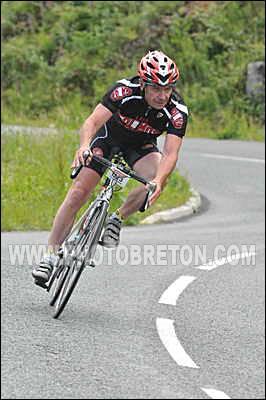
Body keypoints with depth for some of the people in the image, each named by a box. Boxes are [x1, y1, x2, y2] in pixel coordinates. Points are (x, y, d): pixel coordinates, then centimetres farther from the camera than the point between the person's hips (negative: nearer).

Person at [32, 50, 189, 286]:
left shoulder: (178, 112, -30)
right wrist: (84, 146, -62)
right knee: (78, 192, -13)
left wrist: (158, 180, -58)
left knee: (158, 180, -30)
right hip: (109, 136, -1)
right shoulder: (125, 91, -33)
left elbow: (170, 154, -38)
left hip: (141, 145, 1)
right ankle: (51, 255, -6)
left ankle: (117, 219, -8)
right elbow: (93, 121, -41)